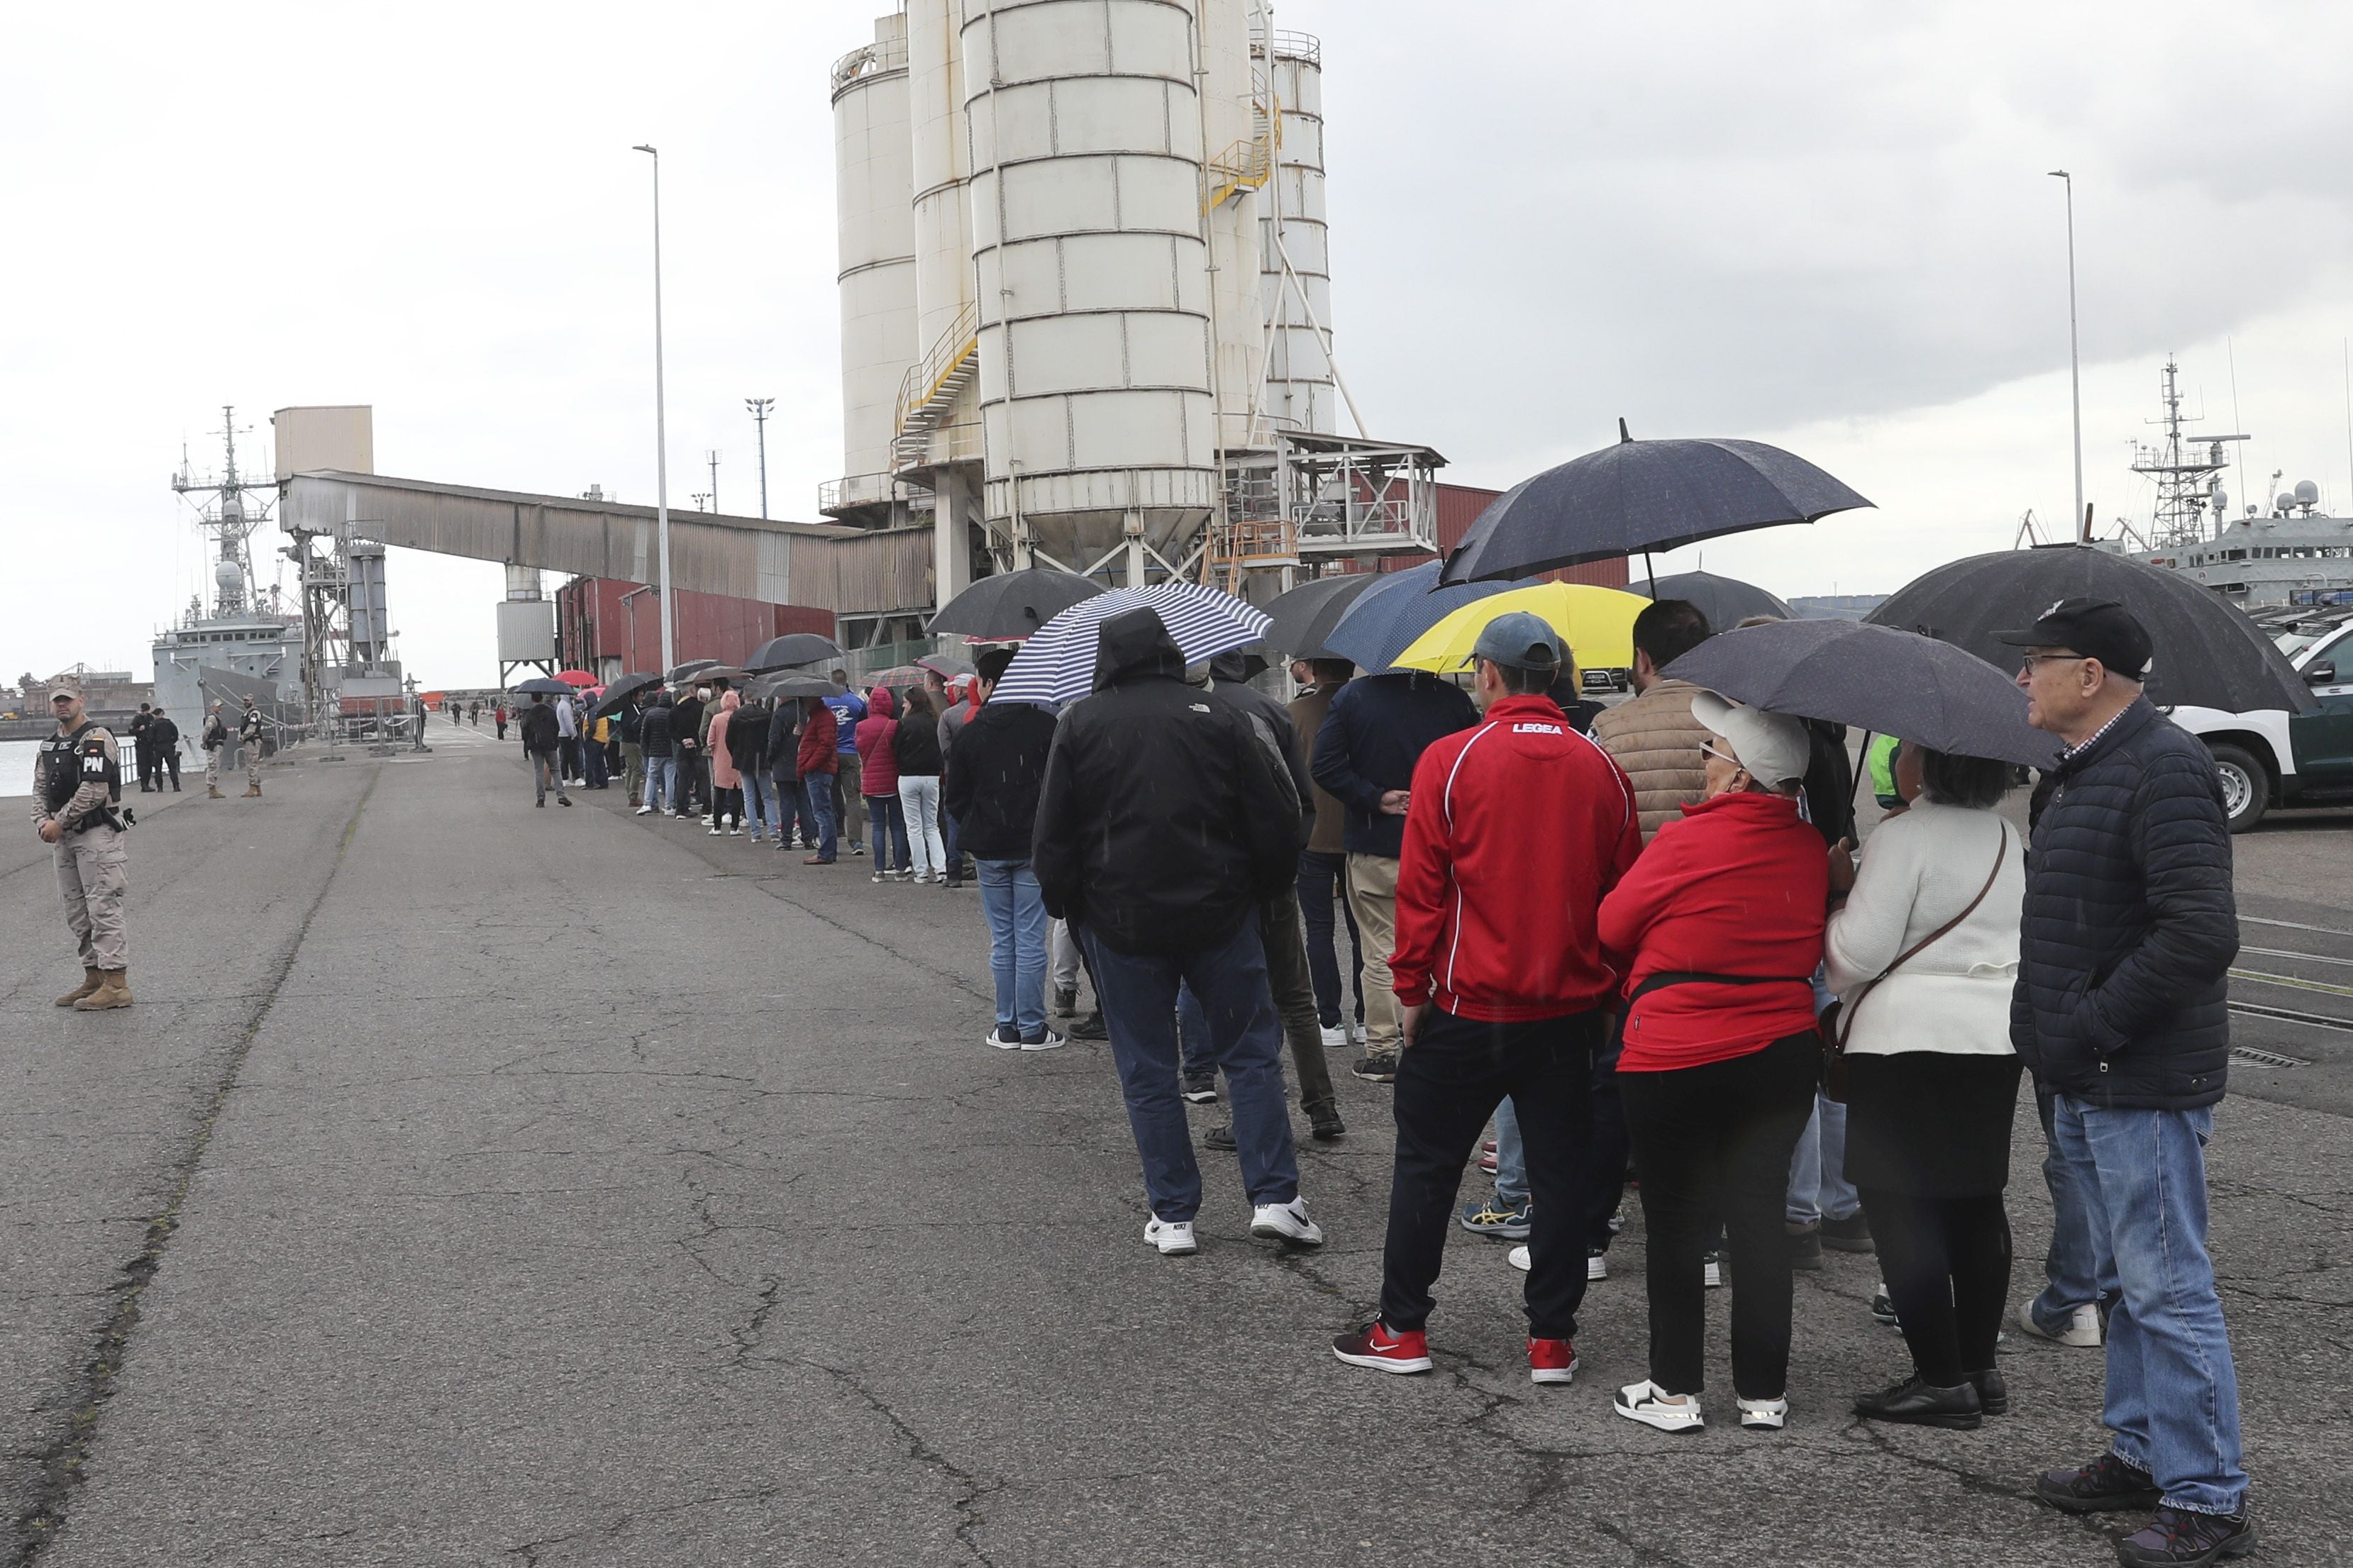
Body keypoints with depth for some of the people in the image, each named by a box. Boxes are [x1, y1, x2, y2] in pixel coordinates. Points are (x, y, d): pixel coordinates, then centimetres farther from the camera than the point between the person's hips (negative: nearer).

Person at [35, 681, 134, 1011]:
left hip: (96, 833, -9)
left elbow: (94, 790, -18)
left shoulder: (96, 738, -10)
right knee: (77, 913, 12)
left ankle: (116, 983, -10)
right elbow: (40, 789, 14)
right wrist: (42, 821, -6)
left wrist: (60, 822, -16)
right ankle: (94, 978, 19)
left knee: (103, 909, -10)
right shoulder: (49, 746, 17)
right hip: (63, 837, 9)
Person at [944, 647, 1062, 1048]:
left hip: (989, 850, 1)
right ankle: (1032, 1027, 4)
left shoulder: (968, 735, -3)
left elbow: (954, 800, 2)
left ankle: (1007, 1026, 12)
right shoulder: (1046, 726, -6)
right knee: (1030, 938, 2)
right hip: (1033, 848, -1)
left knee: (1001, 940, 10)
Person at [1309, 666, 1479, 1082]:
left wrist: (1376, 799, -10)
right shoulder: (1453, 700, -3)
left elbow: (1325, 766, -12)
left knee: (1381, 953, 6)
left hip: (1373, 850, -1)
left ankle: (1381, 1051, 7)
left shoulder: (1352, 697, -4)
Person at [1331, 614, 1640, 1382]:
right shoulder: (1601, 770, 1)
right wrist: (1610, 993, 16)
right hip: (1571, 1009, 3)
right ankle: (1551, 1340, 13)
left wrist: (1411, 988, -1)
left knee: (1426, 1163, 9)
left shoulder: (1450, 760, -9)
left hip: (1470, 1004, -3)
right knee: (1559, 1169, 10)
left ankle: (1402, 1330, 15)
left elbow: (1421, 888, -9)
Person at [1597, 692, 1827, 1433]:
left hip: (1675, 1060, -5)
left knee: (1674, 1224, 6)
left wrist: (1672, 954, 17)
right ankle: (1763, 1391, 15)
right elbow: (1813, 948, 13)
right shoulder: (1811, 850, 2)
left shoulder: (1685, 841, -13)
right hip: (1782, 1056, 5)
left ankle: (1675, 1390, 13)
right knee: (1759, 1218, 11)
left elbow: (1611, 927, -2)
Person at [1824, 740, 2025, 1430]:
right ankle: (1979, 1366, 21)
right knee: (1976, 1200, 15)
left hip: (1908, 1039, -8)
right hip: (1995, 1037, 9)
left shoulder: (1905, 836, -14)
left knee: (1900, 1207, -2)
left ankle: (1941, 1379, -3)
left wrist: (1838, 893, 2)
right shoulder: (2006, 838, 12)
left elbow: (1857, 952, -16)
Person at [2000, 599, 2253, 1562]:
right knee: (2127, 1282, 19)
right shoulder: (2084, 769, 15)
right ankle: (2142, 1455, 31)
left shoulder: (2165, 768, -18)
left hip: (2144, 1083, -10)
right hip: (2086, 1082, 10)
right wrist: (2051, 1031, 13)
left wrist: (2093, 1027, -22)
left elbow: (2201, 934, -27)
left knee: (2167, 1289, -4)